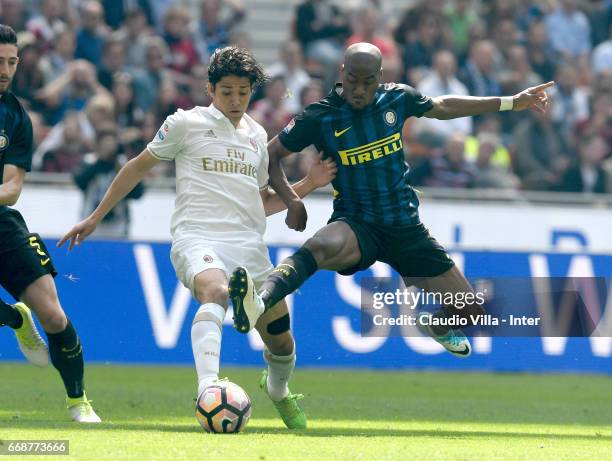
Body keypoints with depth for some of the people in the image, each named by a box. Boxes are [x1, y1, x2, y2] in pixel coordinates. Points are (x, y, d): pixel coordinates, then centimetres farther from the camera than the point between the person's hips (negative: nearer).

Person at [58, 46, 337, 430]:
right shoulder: (186, 124, 5)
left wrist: (308, 185, 15)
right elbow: (139, 167, 14)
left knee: (282, 343, 6)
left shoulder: (257, 135, 19)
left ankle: (278, 391, 41)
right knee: (215, 291, -40)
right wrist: (95, 218, 14)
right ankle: (208, 388, -55)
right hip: (198, 237, -5)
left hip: (249, 245, 5)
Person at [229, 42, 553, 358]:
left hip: (405, 226, 4)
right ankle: (259, 303, -63)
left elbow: (443, 107, 20)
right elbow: (271, 155, 1)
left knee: (470, 311, 5)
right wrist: (293, 202, -14)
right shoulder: (320, 117, -10)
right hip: (356, 226, -4)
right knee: (321, 247, -43)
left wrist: (511, 103, 25)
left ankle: (436, 326, 42)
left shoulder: (397, 99, 0)